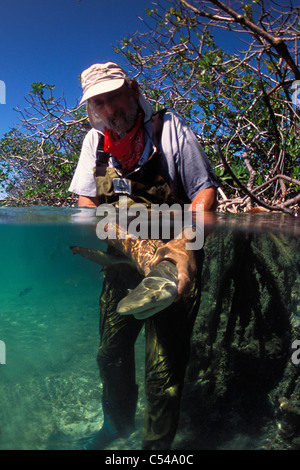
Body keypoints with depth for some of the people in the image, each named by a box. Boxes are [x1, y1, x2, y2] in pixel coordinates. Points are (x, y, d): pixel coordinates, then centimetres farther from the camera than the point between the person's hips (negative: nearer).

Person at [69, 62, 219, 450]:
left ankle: (157, 445, 28)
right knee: (111, 353, 18)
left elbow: (206, 190, -12)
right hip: (120, 262, 5)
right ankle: (119, 422, 47)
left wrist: (186, 243, -28)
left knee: (163, 368, -1)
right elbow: (86, 199, 11)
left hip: (171, 266, -4)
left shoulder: (169, 127, -8)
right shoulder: (95, 140, 5)